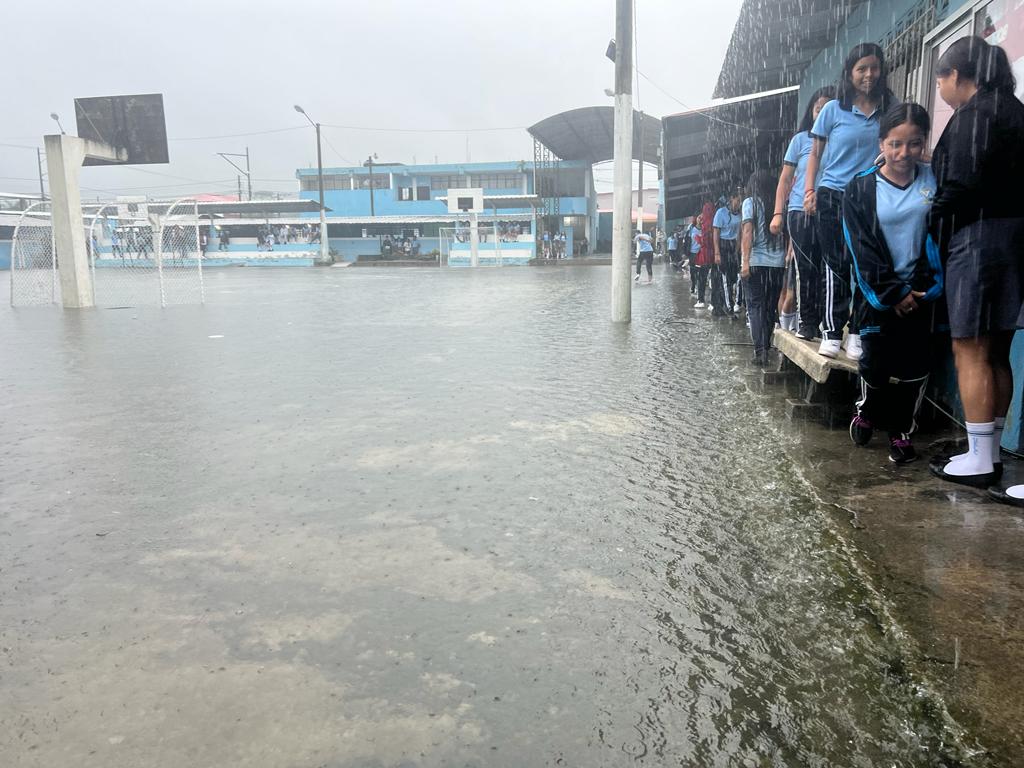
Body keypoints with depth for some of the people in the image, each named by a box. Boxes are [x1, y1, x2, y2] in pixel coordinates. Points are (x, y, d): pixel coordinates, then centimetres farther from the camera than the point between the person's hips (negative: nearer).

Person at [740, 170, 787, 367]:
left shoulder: (750, 203, 0)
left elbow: (747, 232, -8)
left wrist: (745, 262, -11)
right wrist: (786, 255, 7)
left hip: (757, 262, -3)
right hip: (778, 262, 3)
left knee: (755, 305, 0)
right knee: (771, 306, 14)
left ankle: (760, 350, -11)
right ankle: (766, 345, 20)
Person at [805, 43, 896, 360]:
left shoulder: (890, 108, 9)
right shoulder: (834, 109, 6)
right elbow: (816, 154, 10)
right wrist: (809, 191, -2)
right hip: (834, 197, -1)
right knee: (835, 267, -1)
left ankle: (857, 333, 5)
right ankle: (831, 332, 2)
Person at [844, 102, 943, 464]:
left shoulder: (932, 180, 3)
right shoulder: (860, 189, -3)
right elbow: (863, 248, -6)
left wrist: (925, 286, -10)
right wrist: (893, 294, -9)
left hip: (920, 291, 2)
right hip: (880, 292, -2)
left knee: (915, 364, 0)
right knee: (876, 362, -3)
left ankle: (901, 431, 14)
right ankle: (866, 412, 25)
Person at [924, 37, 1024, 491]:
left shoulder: (974, 113, -9)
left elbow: (962, 186, -17)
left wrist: (933, 227, -4)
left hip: (979, 239, -9)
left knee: (971, 352, -5)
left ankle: (979, 461, -1)